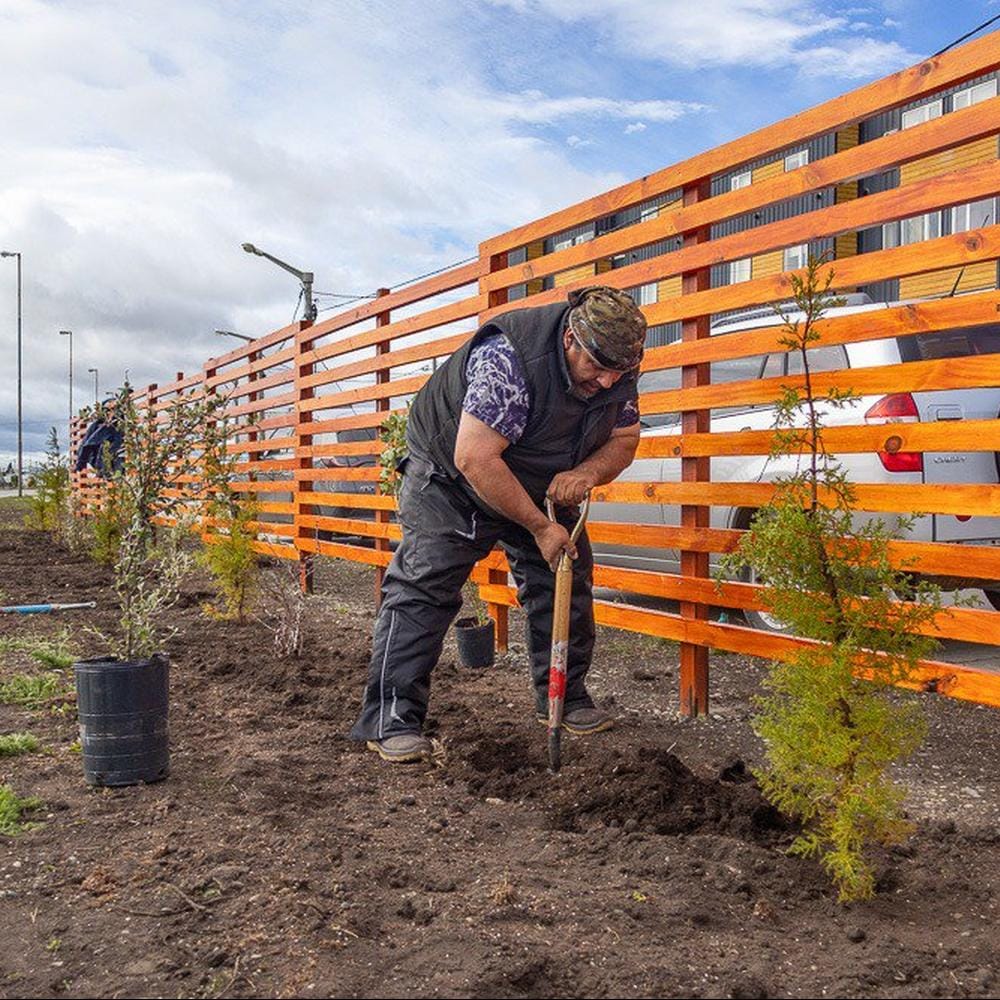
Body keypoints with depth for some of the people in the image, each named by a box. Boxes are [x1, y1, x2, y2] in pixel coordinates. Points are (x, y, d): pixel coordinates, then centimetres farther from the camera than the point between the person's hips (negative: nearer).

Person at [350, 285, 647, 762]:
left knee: (566, 580, 4)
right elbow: (475, 460, -38)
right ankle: (391, 719, -8)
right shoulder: (509, 358, -37)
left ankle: (565, 699, 19)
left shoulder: (617, 371, -13)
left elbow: (624, 440, -1)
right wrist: (540, 527, -31)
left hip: (540, 487, 7)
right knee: (423, 588, -14)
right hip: (450, 475, -7)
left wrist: (587, 473, -25)